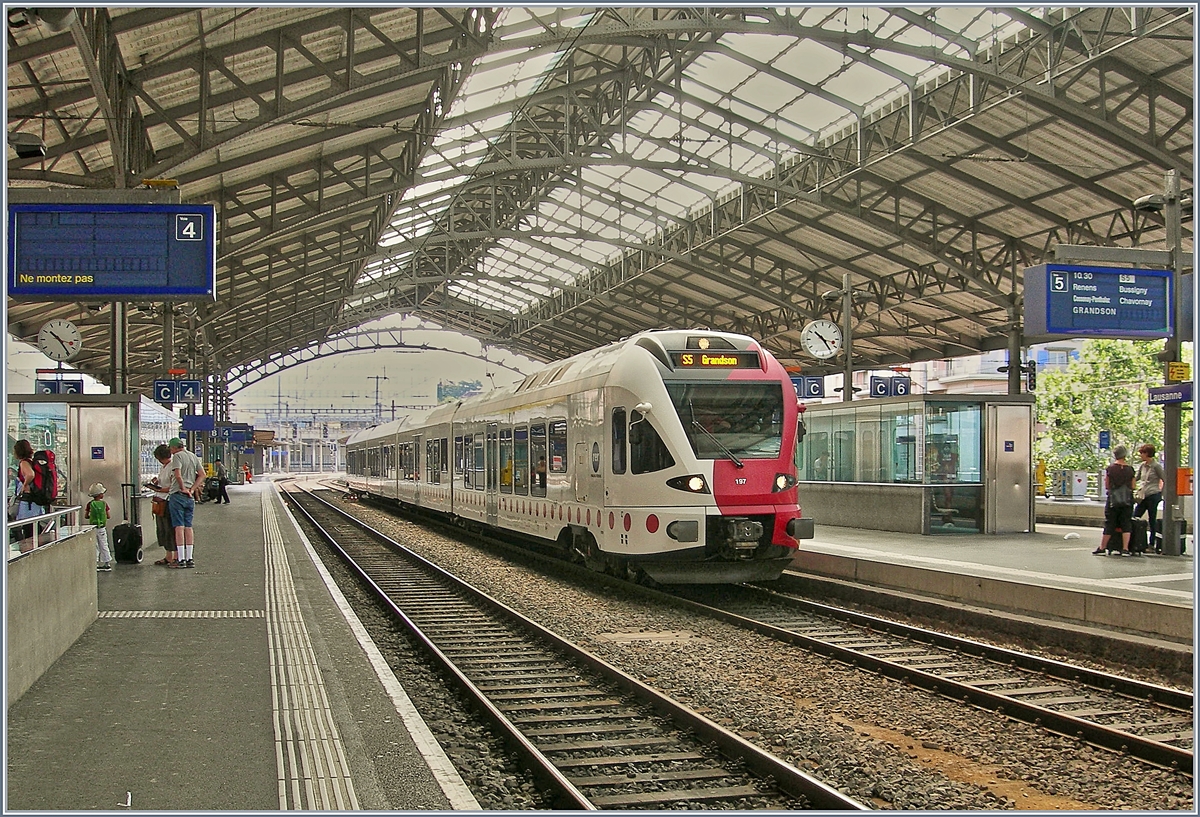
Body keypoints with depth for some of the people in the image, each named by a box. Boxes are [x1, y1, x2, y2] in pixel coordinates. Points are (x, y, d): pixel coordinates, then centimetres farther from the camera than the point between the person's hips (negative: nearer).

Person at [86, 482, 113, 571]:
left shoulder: (90, 504, -6)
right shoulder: (104, 504, -6)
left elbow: (86, 516, 0)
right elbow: (108, 516, -3)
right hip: (102, 527, 0)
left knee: (94, 546, 7)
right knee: (104, 546, 8)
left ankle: (95, 564, 6)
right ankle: (107, 564, 9)